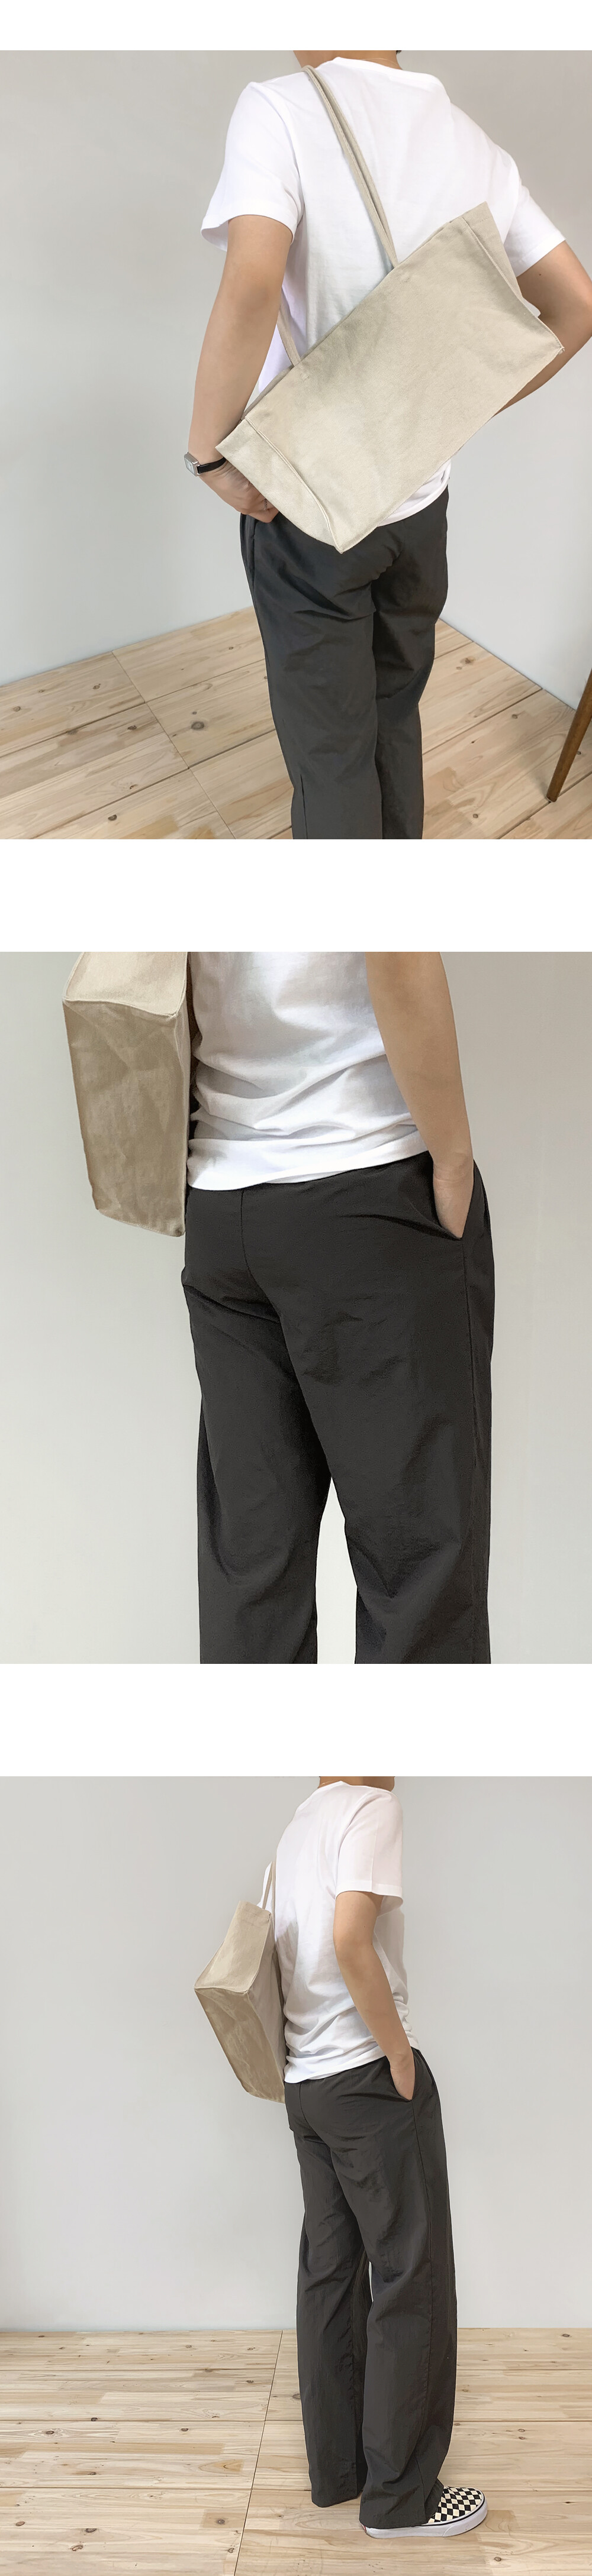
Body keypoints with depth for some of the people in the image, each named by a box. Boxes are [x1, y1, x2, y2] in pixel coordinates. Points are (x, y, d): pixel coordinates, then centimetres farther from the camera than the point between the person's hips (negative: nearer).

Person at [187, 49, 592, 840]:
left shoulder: (280, 109, -17)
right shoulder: (480, 149, 2)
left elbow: (251, 287, -33)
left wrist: (211, 451, -22)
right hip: (421, 502, 6)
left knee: (330, 751, 6)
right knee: (396, 721, 21)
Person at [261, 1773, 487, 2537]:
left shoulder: (296, 1830, 14)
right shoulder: (373, 1808, -13)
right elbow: (350, 1940, -27)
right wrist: (401, 2056, -17)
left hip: (306, 2086, 8)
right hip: (369, 2079, -8)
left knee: (330, 2273, 12)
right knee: (411, 2279, -1)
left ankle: (335, 2469, 19)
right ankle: (401, 2495, 4)